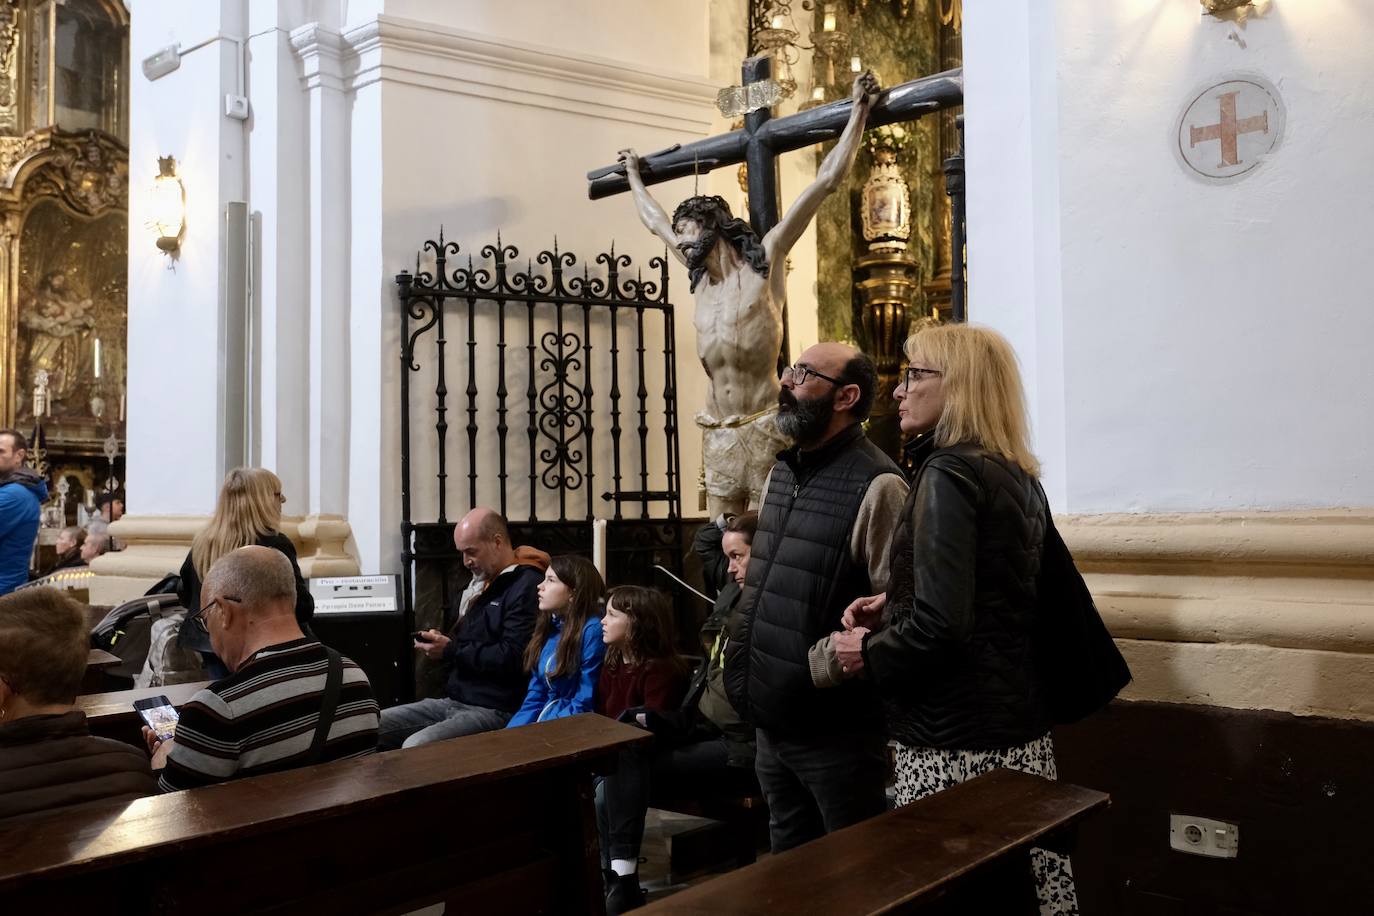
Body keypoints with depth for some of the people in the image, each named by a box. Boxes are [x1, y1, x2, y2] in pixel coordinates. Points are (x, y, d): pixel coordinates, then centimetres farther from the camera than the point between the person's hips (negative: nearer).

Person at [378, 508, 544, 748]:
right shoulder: (480, 583, 18)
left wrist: (452, 651, -15)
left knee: (415, 747, -29)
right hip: (453, 701, 10)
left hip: (495, 710, -10)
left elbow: (512, 659, -23)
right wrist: (439, 643, 4)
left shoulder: (527, 587, -14)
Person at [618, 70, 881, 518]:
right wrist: (633, 174, 46)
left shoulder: (765, 261, -1)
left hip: (763, 427, -6)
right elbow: (654, 219, 34)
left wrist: (859, 110, -2)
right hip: (717, 433, 6)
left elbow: (827, 179, -3)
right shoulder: (701, 275, 16)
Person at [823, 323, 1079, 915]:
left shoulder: (950, 473, -16)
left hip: (956, 742, -9)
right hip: (1021, 730, 9)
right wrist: (894, 606, 13)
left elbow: (940, 626, -24)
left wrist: (867, 655, -7)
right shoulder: (1019, 476, 11)